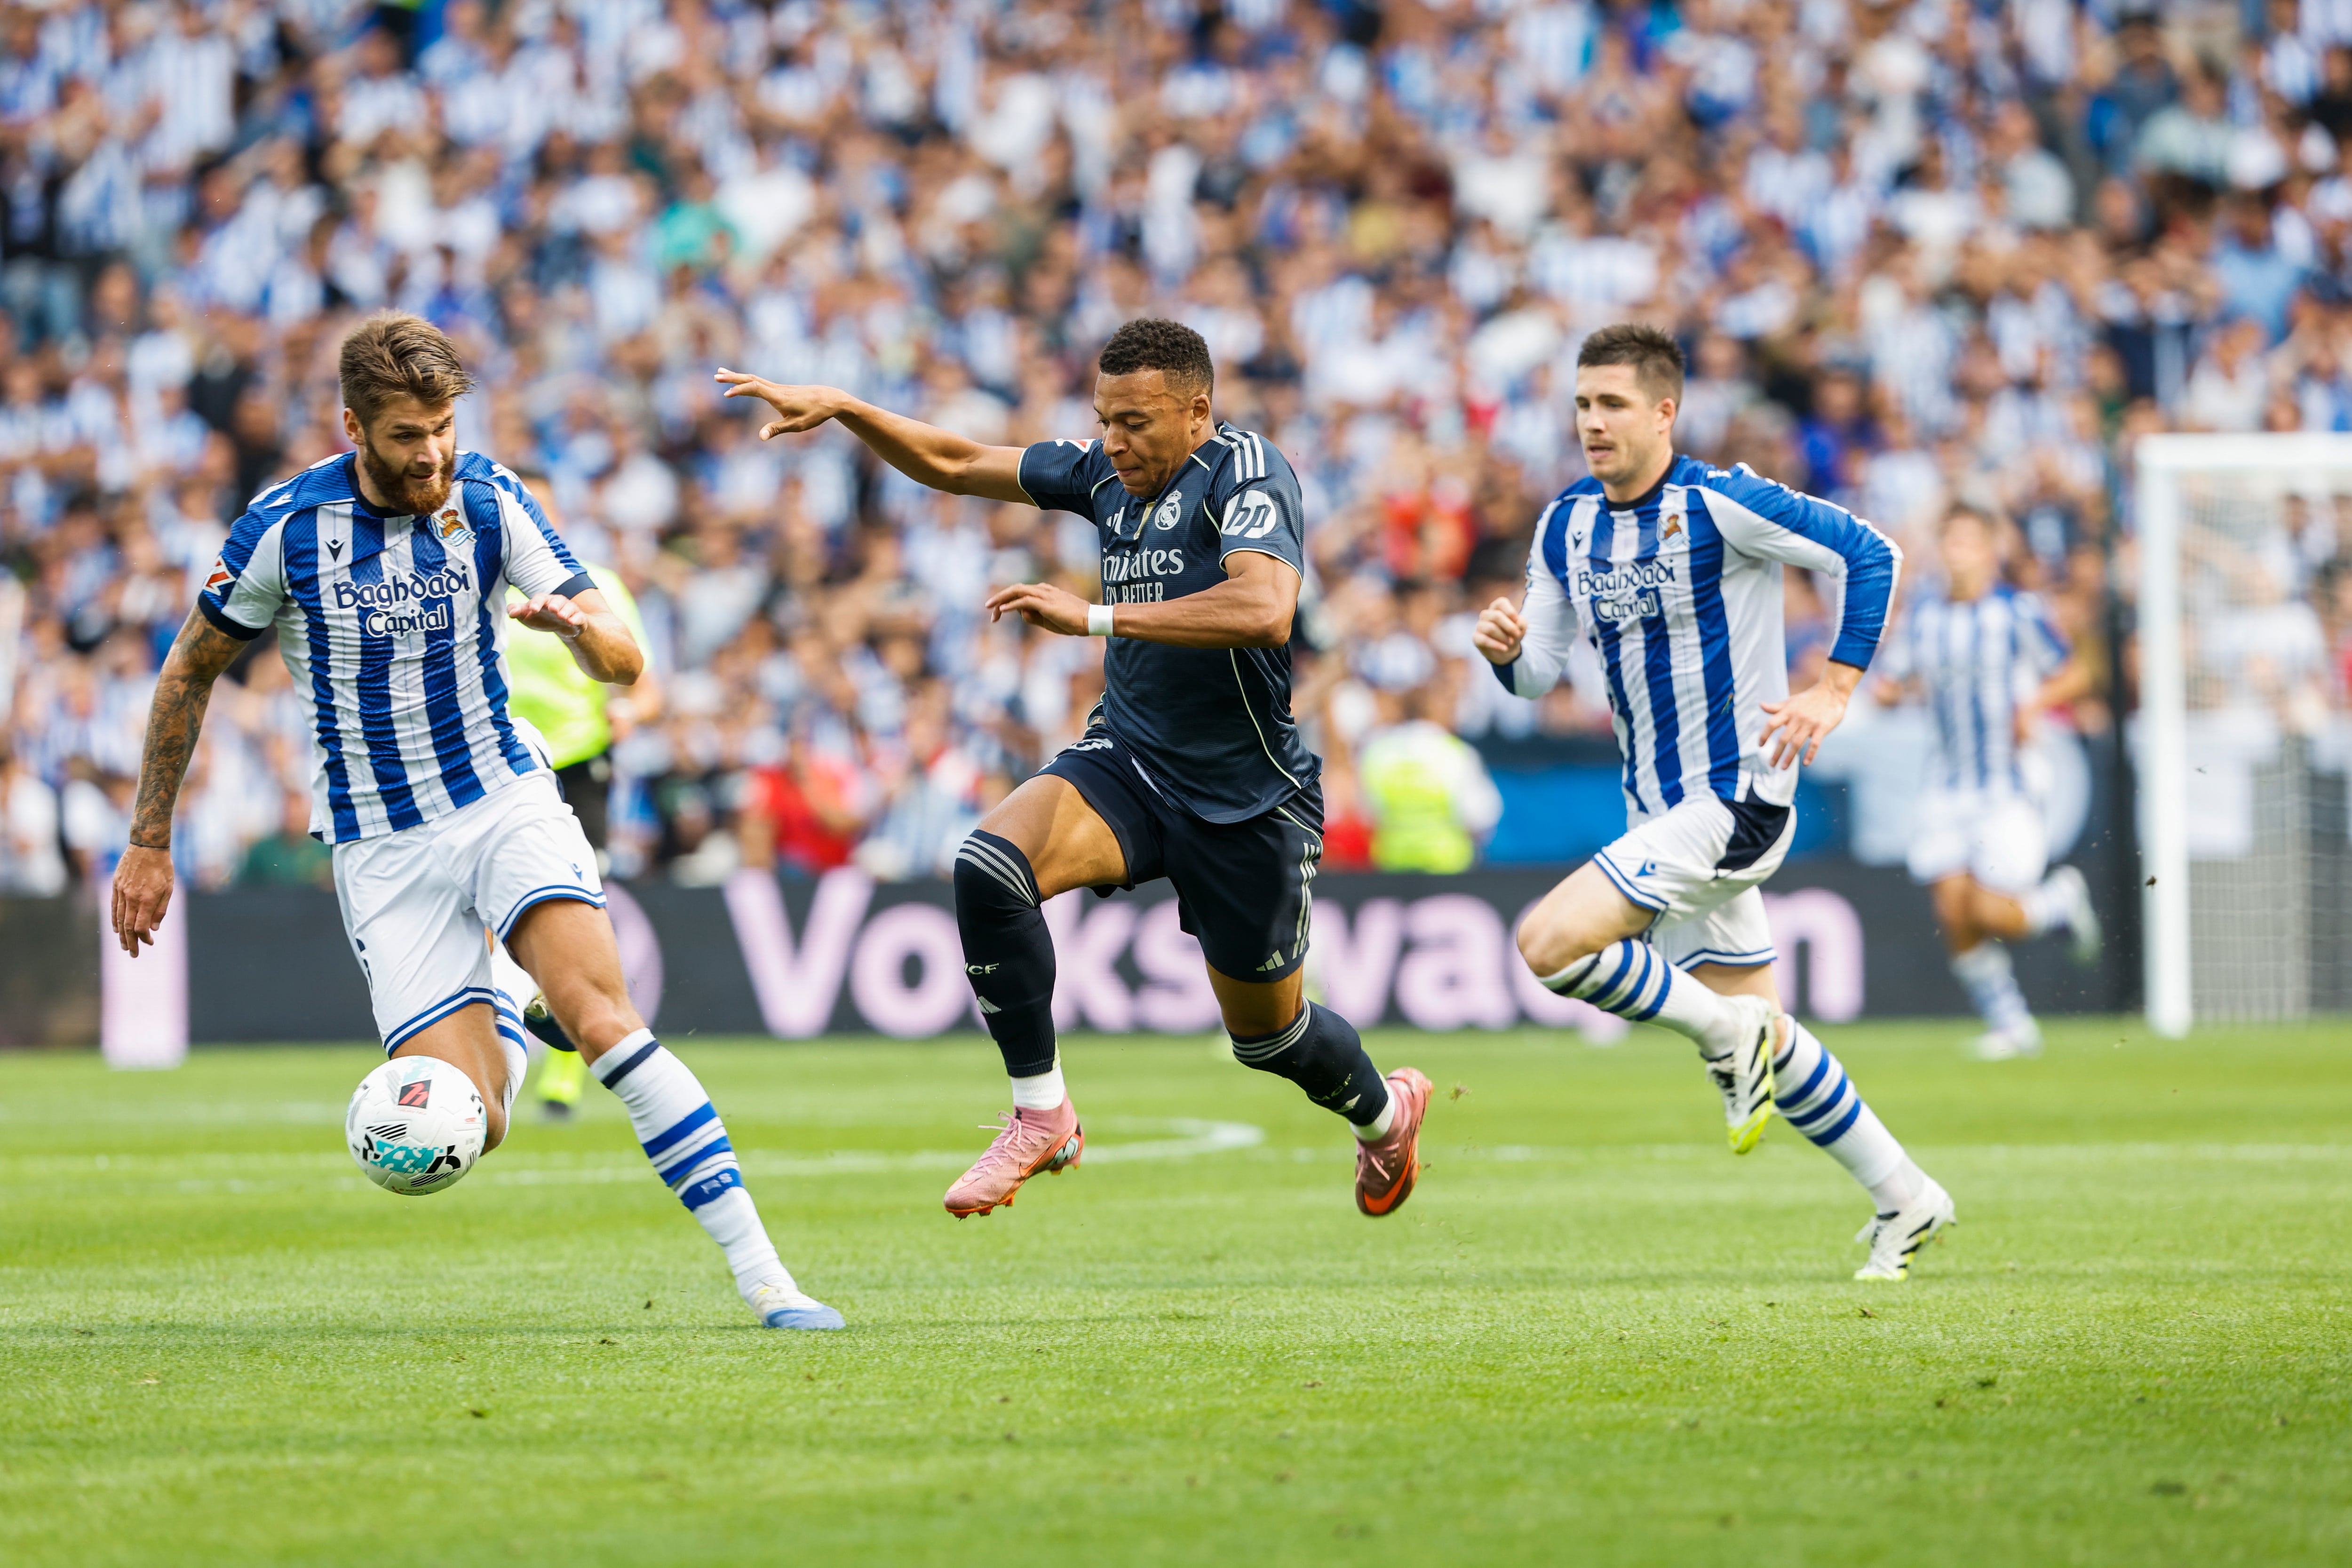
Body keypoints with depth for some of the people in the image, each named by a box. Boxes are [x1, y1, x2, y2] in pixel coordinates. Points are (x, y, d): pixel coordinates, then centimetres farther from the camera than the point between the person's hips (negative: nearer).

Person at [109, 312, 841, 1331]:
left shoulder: (490, 502, -6)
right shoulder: (286, 528, -10)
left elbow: (624, 664, -6)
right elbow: (190, 672, 4)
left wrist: (580, 624, -30)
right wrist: (149, 844, 6)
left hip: (505, 798, 1)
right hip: (381, 847, -1)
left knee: (600, 1014, -25)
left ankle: (761, 1275, -23)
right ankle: (498, 1045, 28)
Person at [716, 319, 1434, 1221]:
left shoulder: (1247, 474, -17)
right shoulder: (1105, 473, 3)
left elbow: (1263, 611, -35)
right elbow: (954, 465, 13)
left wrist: (1096, 617, -35)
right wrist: (840, 408, -2)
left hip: (1246, 799, -5)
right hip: (1127, 762, 5)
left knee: (1267, 1029, 11)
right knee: (989, 865, -26)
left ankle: (1383, 1108, 47)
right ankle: (1040, 1115, -15)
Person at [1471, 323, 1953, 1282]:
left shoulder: (1719, 505, -15)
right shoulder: (1565, 527, 6)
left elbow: (1869, 555, -13)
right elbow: (1539, 673, 9)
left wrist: (1833, 690, -17)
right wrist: (1506, 649, -13)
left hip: (1737, 800, -8)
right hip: (1660, 810, 8)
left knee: (1550, 944, -21)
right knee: (1754, 1034, 13)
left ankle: (1730, 1034, -2)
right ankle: (1904, 1201, 25)